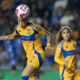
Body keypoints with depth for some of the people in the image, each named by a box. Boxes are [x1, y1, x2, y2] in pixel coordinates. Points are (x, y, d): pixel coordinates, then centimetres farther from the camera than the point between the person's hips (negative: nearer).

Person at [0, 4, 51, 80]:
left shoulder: (34, 27, -15)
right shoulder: (18, 28, 3)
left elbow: (48, 34, -5)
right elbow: (13, 36, 24)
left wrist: (48, 45, -21)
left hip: (37, 56, -7)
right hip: (30, 57, 7)